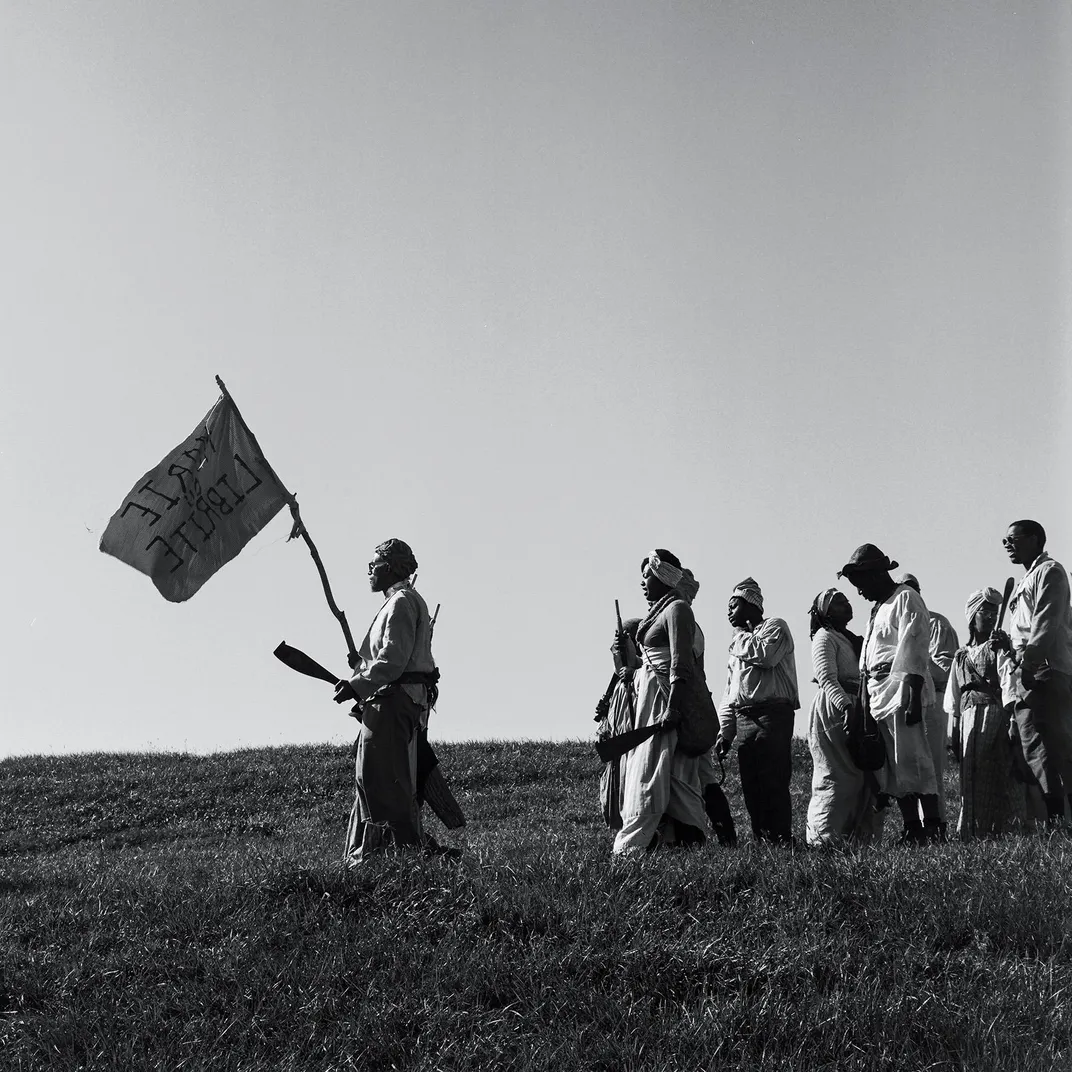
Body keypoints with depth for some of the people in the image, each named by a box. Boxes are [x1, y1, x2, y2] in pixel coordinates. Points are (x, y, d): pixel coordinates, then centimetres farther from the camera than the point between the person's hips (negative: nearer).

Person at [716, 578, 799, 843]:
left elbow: (764, 655, -17)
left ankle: (782, 839, -13)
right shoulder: (738, 643, 27)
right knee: (750, 787, 2)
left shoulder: (775, 627, 6)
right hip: (742, 719, 7)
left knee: (773, 782, -13)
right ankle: (762, 841, 4)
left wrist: (740, 635, 0)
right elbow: (729, 693, 24)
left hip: (772, 715, -7)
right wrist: (725, 730, 14)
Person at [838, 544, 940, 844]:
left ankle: (933, 828, -11)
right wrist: (863, 701, 17)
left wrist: (912, 696, -22)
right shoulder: (879, 608, 23)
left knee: (911, 759, -12)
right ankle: (911, 829, 9)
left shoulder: (906, 599, -4)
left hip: (901, 686, -9)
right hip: (877, 692, 9)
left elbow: (914, 651, -14)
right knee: (893, 766, 7)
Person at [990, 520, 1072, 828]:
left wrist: (1026, 658, -22)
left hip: (1045, 674, -10)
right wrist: (1009, 643, 10)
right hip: (1027, 677, 10)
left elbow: (1047, 624, -14)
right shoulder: (1026, 580, 26)